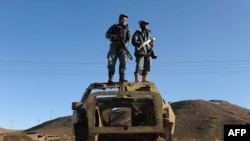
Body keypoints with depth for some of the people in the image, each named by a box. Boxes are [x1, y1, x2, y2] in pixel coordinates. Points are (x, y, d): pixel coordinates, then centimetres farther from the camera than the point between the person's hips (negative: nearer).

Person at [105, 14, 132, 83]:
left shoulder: (127, 29, 17)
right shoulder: (114, 27, 18)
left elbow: (129, 39, 4)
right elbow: (107, 35, 10)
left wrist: (124, 46, -14)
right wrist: (113, 36, -13)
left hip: (123, 47, 1)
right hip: (114, 46, 0)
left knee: (124, 62, -14)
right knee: (111, 62, -12)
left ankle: (122, 78, -12)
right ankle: (110, 79, -15)